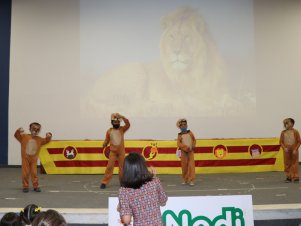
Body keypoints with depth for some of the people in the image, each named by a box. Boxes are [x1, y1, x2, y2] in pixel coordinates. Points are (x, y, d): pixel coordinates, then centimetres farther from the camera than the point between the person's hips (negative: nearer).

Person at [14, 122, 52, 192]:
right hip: (25, 158, -2)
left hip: (34, 159, 2)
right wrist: (18, 131, -28)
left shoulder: (39, 139, 2)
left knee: (34, 173, 4)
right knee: (25, 173, 3)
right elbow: (17, 136, -9)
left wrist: (48, 136, -12)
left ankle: (36, 186, 12)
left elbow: (46, 141, 7)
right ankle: (25, 186, 13)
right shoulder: (24, 136, -4)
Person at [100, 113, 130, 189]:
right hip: (113, 151, -1)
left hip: (121, 151, 1)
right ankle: (104, 182, 1)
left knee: (122, 167, 9)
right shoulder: (109, 131, -1)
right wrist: (104, 145, -19)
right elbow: (107, 140, 3)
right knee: (109, 167, -3)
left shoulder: (122, 129, -2)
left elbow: (128, 124, -19)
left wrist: (122, 117, -31)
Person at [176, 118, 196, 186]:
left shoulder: (190, 132, 7)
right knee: (184, 165, 6)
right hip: (183, 152, -1)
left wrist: (193, 146, -6)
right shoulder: (180, 135, 0)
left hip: (190, 151, 1)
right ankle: (185, 179, 21)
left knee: (191, 165, -6)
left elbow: (194, 140, 11)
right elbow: (178, 143, -11)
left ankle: (191, 180, -6)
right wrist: (185, 147, -21)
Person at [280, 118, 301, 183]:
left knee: (295, 164, 3)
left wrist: (295, 149, -13)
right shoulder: (283, 132, -2)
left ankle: (296, 177, 10)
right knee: (287, 164, 6)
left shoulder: (295, 132, -9)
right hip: (286, 151, 3)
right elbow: (281, 142, 2)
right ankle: (288, 177, 15)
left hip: (294, 151, -2)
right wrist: (284, 148, -14)